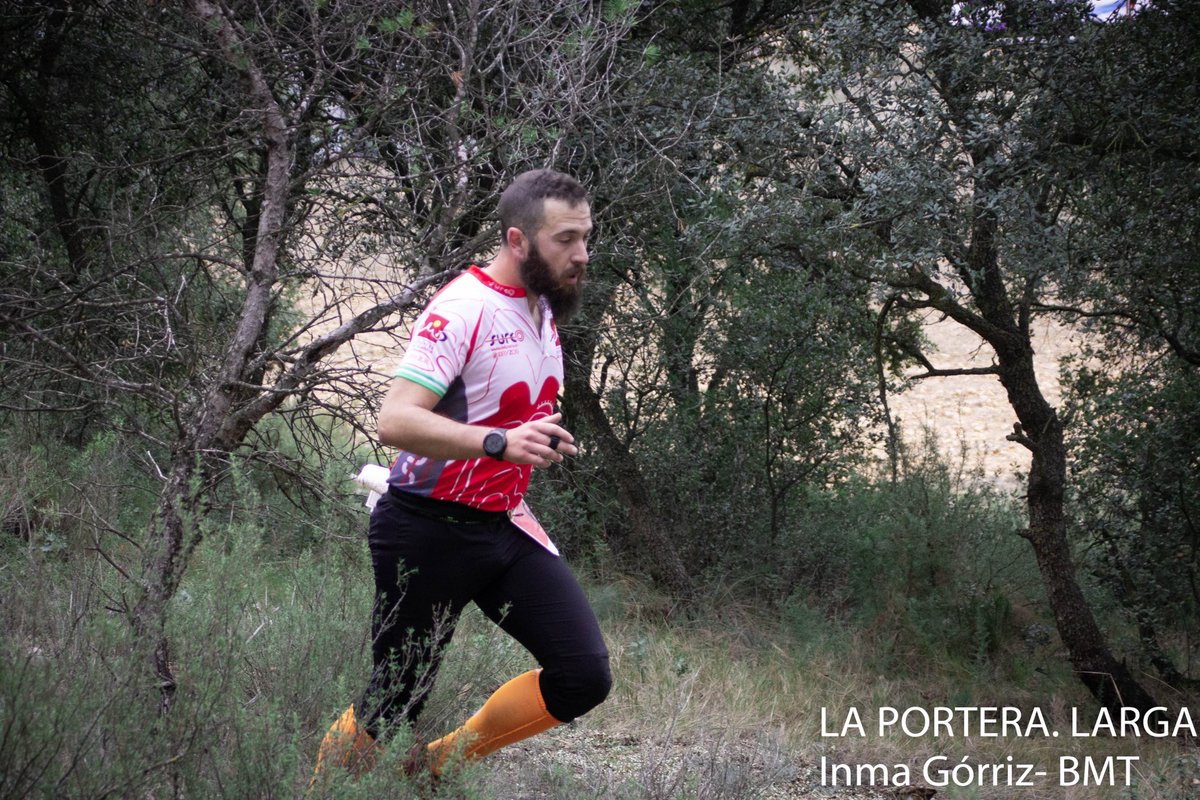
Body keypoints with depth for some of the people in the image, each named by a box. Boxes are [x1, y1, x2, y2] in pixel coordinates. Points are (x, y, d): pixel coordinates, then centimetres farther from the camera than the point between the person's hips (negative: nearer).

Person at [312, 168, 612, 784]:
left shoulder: (544, 307, 11)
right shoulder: (461, 309, -17)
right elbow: (396, 420, -30)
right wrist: (499, 443, -40)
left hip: (507, 525, 7)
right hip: (430, 531, -7)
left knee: (585, 676, -7)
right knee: (393, 703, 2)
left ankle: (442, 763, 11)